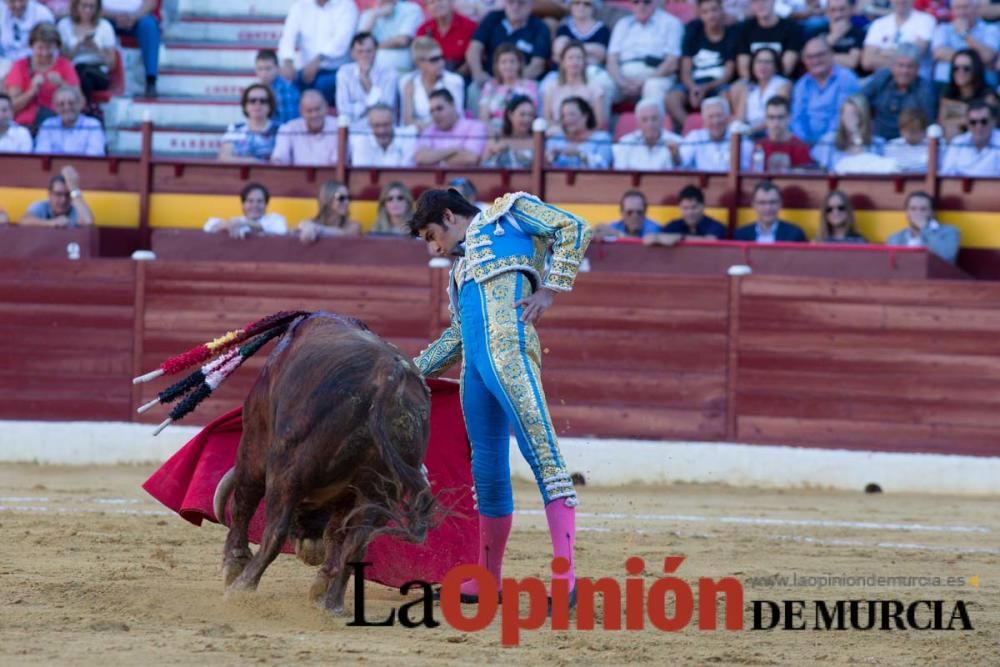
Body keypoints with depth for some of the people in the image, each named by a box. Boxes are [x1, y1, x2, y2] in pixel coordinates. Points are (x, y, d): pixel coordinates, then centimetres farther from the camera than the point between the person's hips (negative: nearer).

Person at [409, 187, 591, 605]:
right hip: (475, 365, 9)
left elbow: (573, 229, 3)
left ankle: (565, 578, -26)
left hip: (509, 352, -9)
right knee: (488, 473, 12)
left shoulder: (507, 212, 13)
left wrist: (550, 291, -5)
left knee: (543, 455, -16)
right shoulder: (461, 268, 33)